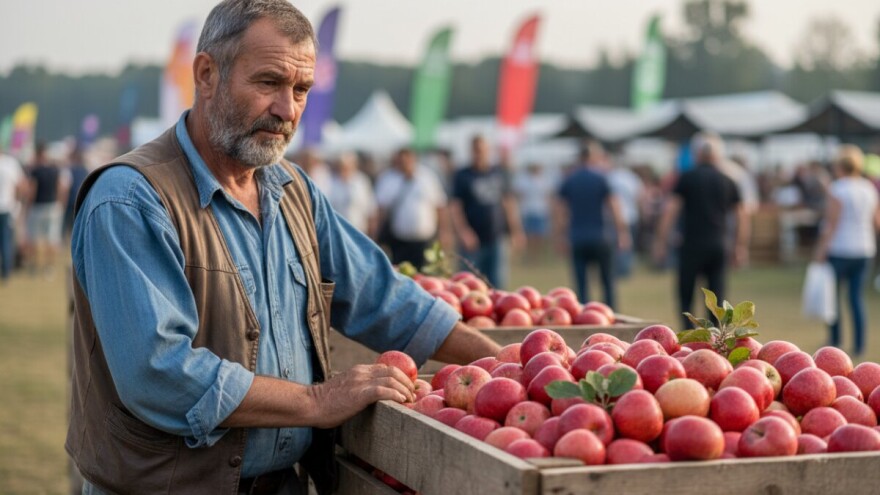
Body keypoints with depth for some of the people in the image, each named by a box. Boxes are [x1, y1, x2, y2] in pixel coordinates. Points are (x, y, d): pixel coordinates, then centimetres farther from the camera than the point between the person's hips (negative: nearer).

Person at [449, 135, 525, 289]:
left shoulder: (500, 173, 12)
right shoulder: (462, 176, 3)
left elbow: (509, 203, 16)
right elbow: (455, 207, -3)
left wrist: (516, 231, 8)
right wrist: (463, 231, -16)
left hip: (497, 238, 2)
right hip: (473, 241, -2)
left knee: (498, 282, -2)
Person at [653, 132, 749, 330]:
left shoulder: (687, 178, 0)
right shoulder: (727, 181, 10)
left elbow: (670, 210, -5)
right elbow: (742, 215, 11)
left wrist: (660, 241, -2)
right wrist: (741, 246, 17)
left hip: (692, 245, -3)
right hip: (718, 246, 3)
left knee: (685, 299, 5)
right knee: (716, 300, 6)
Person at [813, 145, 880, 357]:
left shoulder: (836, 190, -12)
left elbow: (832, 225, -14)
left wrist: (821, 251, -11)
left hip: (839, 250, -5)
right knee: (857, 297, 8)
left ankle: (834, 342, 10)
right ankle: (859, 345, 5)